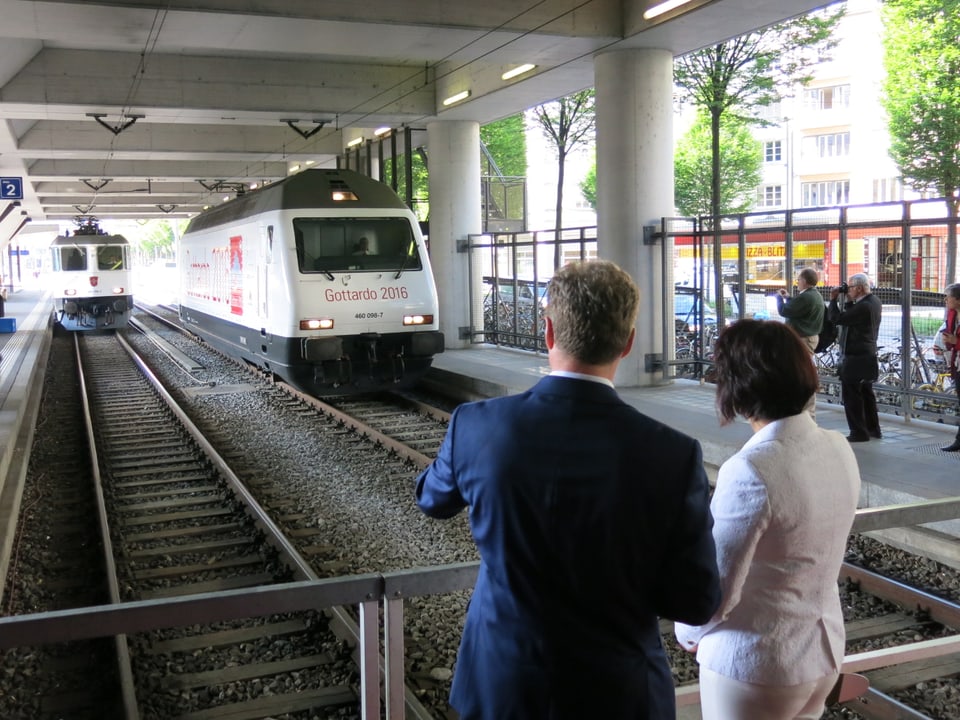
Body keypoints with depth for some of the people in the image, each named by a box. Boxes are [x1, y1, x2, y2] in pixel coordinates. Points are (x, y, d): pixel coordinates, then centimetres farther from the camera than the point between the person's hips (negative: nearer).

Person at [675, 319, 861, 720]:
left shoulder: (751, 470, -27)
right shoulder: (839, 450, -4)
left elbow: (714, 589, -21)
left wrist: (687, 633, -1)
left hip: (753, 665, -7)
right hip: (825, 650, 7)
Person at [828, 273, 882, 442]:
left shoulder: (864, 306, -24)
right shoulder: (874, 301, 8)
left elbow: (837, 318, -24)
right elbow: (851, 316, 15)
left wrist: (833, 299, -11)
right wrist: (849, 300, 5)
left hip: (856, 358, -10)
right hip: (868, 355, 10)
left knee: (851, 394, -3)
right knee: (866, 392, 19)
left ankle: (859, 432, 0)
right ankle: (873, 428, 27)